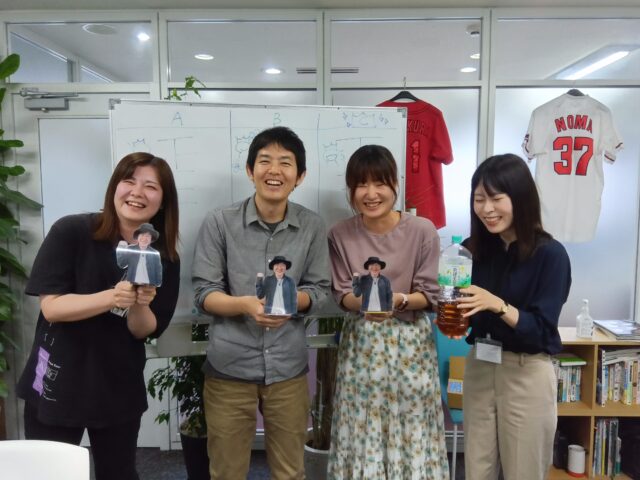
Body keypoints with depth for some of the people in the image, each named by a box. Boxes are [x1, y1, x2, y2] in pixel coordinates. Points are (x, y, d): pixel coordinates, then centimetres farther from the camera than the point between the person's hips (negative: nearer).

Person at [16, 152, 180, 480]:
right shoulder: (70, 231, -13)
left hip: (119, 391, 2)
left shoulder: (165, 258, -5)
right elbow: (51, 307, -16)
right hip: (57, 386, -2)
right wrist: (110, 298, -31)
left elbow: (145, 331, -5)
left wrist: (139, 305, -27)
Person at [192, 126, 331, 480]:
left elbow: (318, 289, 0)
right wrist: (246, 304, -27)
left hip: (288, 367, 2)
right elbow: (204, 293, -8)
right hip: (229, 366, -1)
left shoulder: (312, 226, -4)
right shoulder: (219, 222, -10)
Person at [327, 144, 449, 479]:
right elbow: (341, 293, -2)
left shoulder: (423, 230, -10)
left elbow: (428, 294, -5)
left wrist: (400, 300, -25)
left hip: (410, 343, -1)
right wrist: (363, 303, -24)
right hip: (361, 343, 1)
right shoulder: (340, 235, -5)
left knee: (410, 427, 7)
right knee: (363, 427, 9)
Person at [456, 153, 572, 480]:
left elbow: (541, 330, -16)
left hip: (527, 374, -4)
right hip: (478, 366, 4)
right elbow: (471, 313, 6)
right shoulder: (473, 249, 0)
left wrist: (497, 305, -29)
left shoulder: (550, 254, -13)